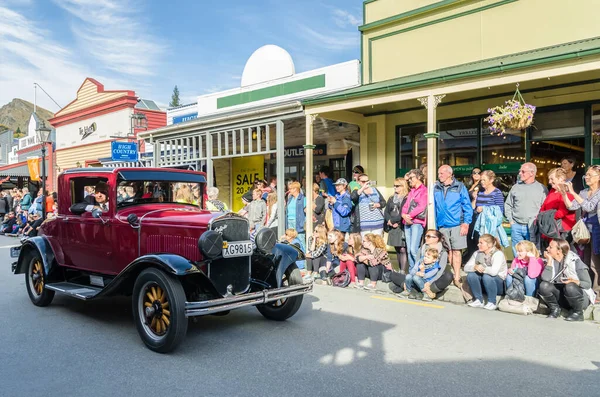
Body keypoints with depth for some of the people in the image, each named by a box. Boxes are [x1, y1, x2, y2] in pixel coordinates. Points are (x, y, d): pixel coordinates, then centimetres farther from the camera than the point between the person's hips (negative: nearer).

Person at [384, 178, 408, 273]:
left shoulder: (407, 198, -4)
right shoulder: (391, 198, 18)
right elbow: (386, 212, 12)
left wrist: (393, 221, -10)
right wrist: (391, 222, -5)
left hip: (402, 227, -6)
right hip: (393, 228, 6)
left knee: (402, 249, -9)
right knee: (397, 250, 9)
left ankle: (403, 271, -6)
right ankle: (400, 270, 17)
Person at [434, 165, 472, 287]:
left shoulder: (459, 187, -1)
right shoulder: (436, 188, 7)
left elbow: (467, 206, -2)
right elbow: (434, 207, 12)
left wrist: (466, 223, -9)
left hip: (457, 224, -3)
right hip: (442, 225, 3)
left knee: (456, 251, -1)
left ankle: (457, 277, 6)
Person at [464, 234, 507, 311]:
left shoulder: (498, 254, -19)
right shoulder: (477, 253, 1)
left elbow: (494, 271, -36)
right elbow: (466, 267, -6)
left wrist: (482, 268, -19)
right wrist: (475, 267, -26)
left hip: (500, 285, -6)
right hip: (485, 286, 6)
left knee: (487, 276, -34)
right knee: (470, 275, -18)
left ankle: (492, 303, -15)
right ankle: (479, 301, -5)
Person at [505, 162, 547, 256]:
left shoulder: (542, 188, 2)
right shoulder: (515, 187, 11)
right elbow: (507, 205, 17)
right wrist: (510, 220, 6)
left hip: (533, 227, -3)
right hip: (516, 226, 3)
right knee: (517, 254, 6)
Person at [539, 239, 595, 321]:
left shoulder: (575, 261, -13)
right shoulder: (551, 261, -3)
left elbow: (588, 284, -13)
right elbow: (545, 279, -21)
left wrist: (574, 281, -32)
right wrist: (549, 261, -19)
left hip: (582, 299, -3)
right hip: (562, 298, 3)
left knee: (570, 287, -36)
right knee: (544, 285, -22)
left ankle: (578, 313, -9)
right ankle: (555, 309, 2)